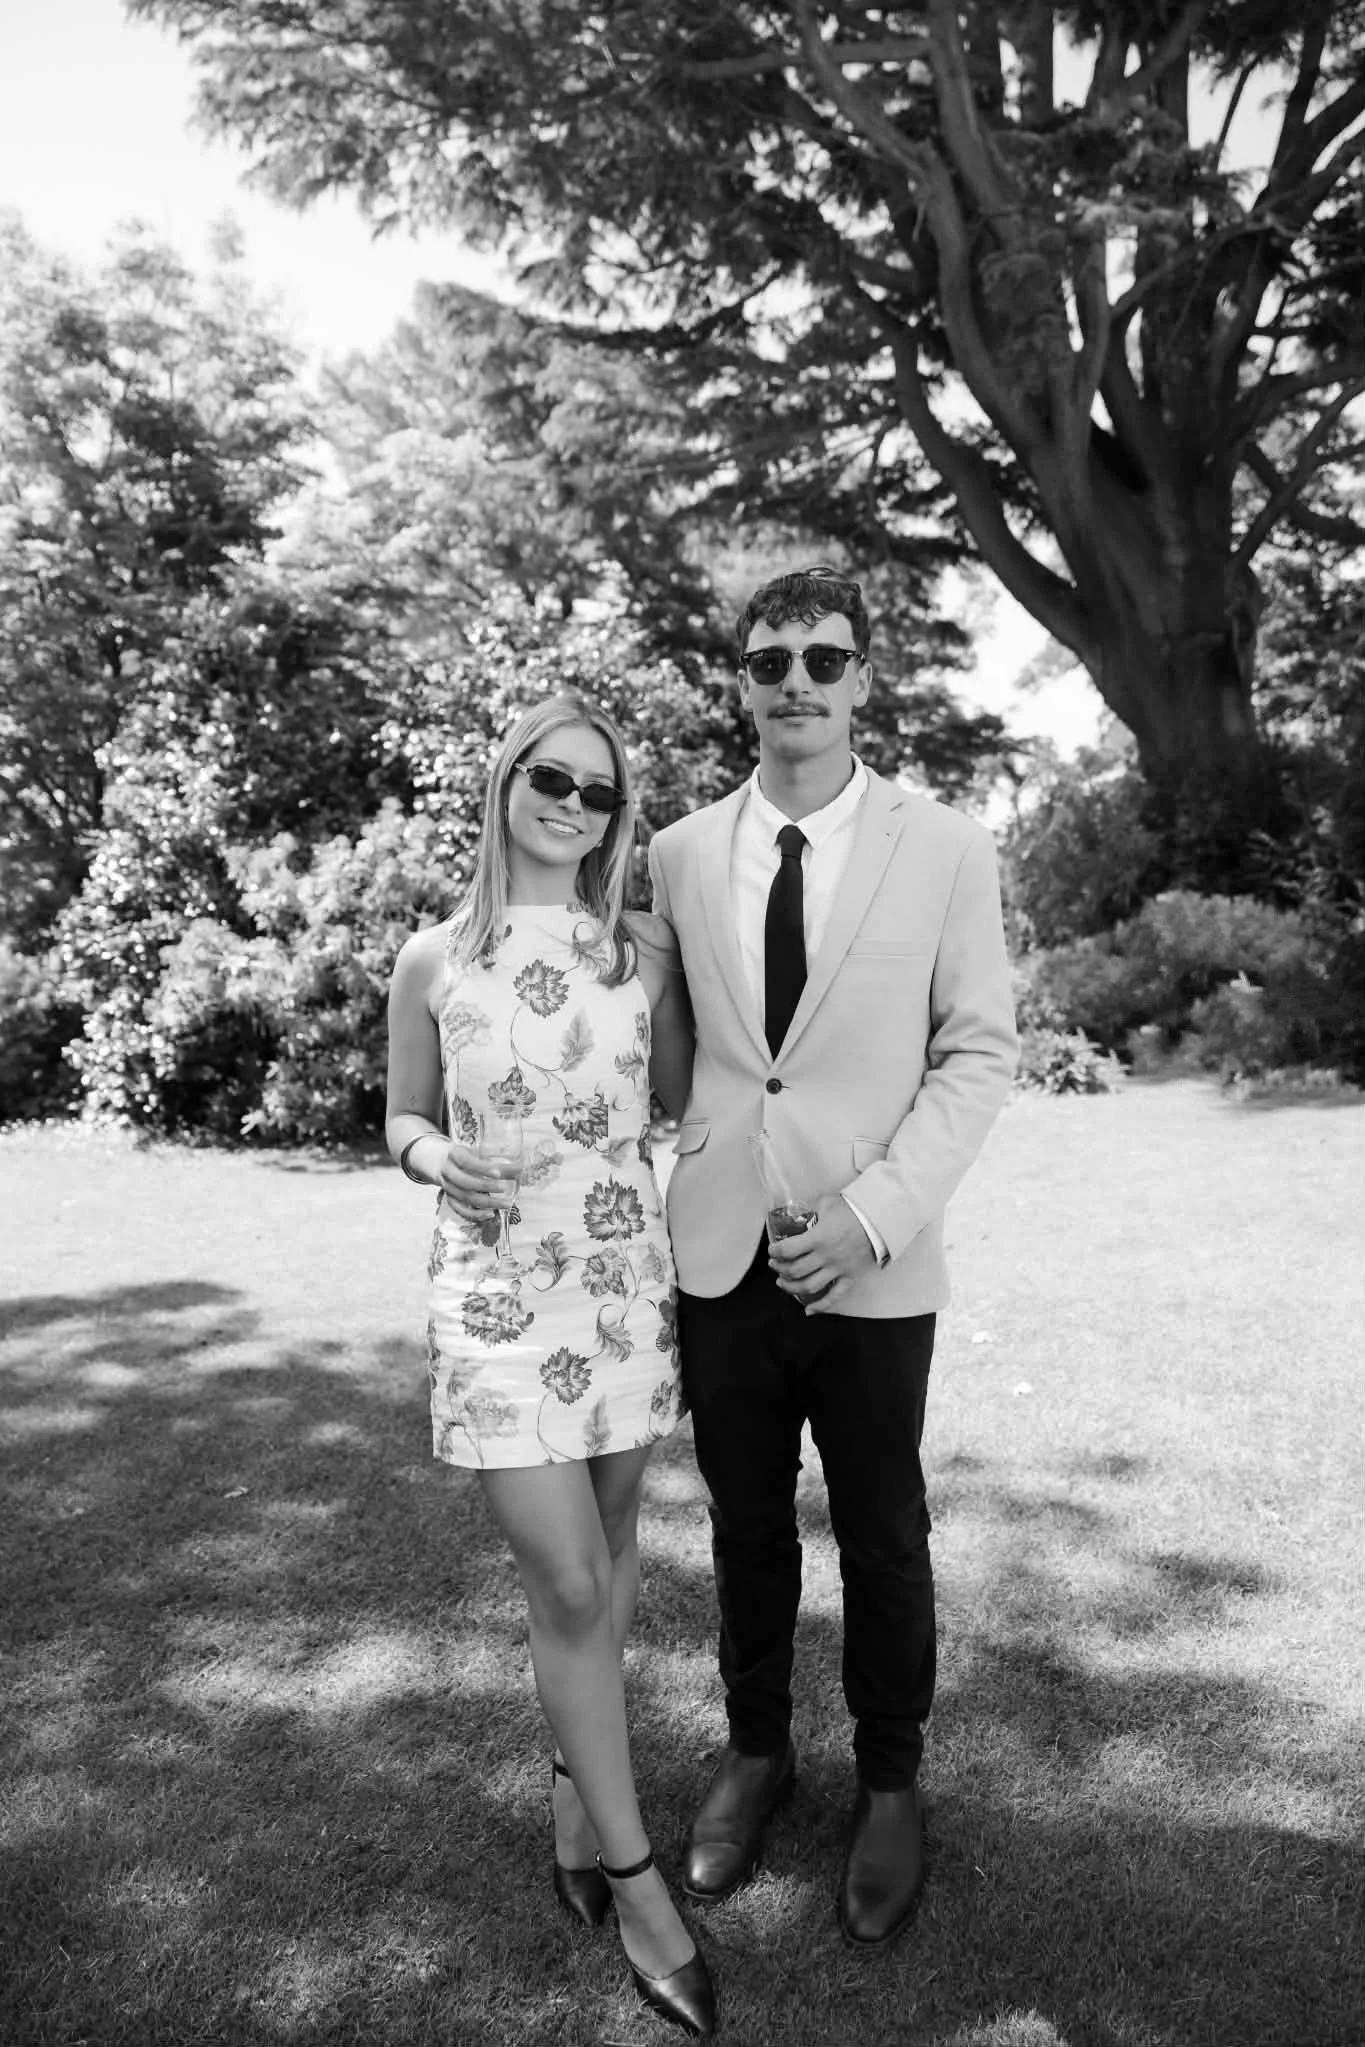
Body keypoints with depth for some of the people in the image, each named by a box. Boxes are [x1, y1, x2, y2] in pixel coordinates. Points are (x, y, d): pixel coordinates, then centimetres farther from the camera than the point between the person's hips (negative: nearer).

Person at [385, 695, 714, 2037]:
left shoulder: (645, 952, 2)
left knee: (609, 1548, 15)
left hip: (625, 1278, 3)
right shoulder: (432, 963, -2)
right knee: (566, 1584, -3)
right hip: (496, 1291, -3)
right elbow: (404, 1122, 7)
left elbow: (687, 1098, 11)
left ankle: (576, 1785, 40)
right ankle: (632, 1876, 16)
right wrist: (441, 1160, -15)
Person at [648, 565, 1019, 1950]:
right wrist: (655, 1203, -2)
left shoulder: (946, 849, -3)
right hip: (720, 1258, 2)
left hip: (873, 1263, -2)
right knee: (745, 1522, 16)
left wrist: (876, 1209, -15)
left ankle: (890, 1783, 36)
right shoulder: (679, 853, 3)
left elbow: (980, 1051, -4)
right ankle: (755, 1752, 40)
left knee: (882, 1536, 12)